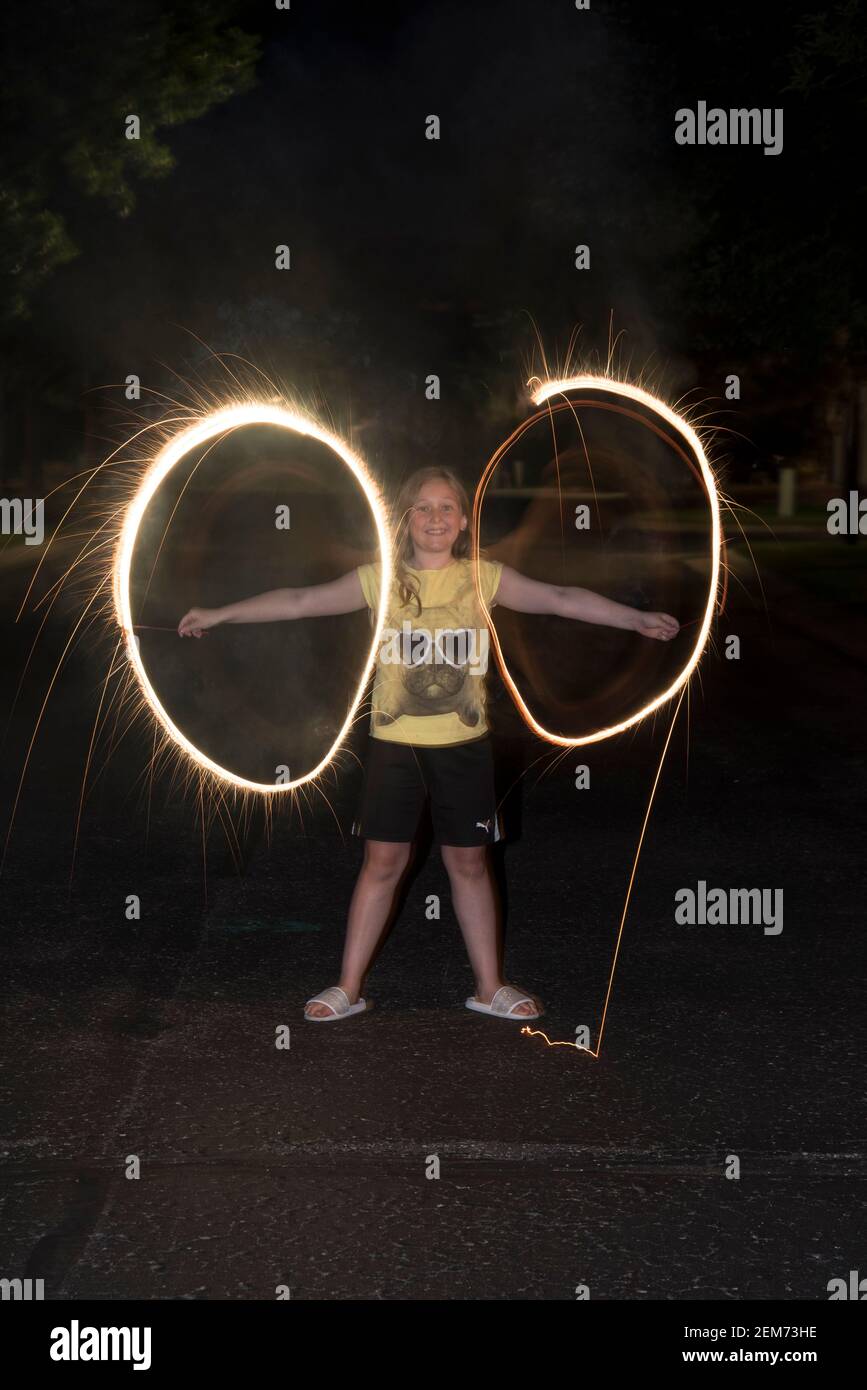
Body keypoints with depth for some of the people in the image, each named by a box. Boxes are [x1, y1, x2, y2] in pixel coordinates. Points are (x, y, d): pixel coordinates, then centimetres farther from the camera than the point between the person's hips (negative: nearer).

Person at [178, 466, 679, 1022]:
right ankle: (349, 987, 17)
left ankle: (490, 986, 22)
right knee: (383, 861, 5)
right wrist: (219, 615, -3)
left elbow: (561, 598, -7)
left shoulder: (485, 578, -2)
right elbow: (299, 601, -1)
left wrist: (637, 618, -13)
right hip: (394, 745, 0)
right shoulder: (379, 579, -2)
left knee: (469, 862, 10)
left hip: (464, 745, 0)